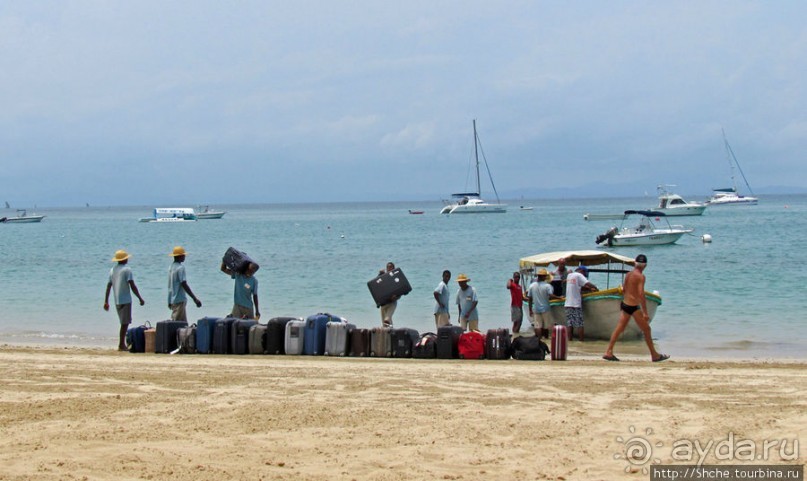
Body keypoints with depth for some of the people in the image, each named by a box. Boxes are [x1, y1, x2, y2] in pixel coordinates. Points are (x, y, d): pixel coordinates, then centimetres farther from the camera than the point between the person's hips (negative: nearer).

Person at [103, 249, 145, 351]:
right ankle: (121, 345, -8)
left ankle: (122, 344, 14)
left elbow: (108, 286, 12)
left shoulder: (112, 270, 12)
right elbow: (132, 286, -15)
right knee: (125, 323, -5)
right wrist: (140, 298, -11)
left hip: (117, 301, 7)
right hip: (125, 300, -7)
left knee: (124, 323, 15)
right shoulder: (127, 269, -9)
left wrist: (106, 302, 15)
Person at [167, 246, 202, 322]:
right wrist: (195, 299, -19)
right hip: (179, 300, -9)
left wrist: (169, 302, 25)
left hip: (172, 300, 9)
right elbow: (184, 285, -20)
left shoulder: (171, 267, 12)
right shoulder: (180, 268, -14)